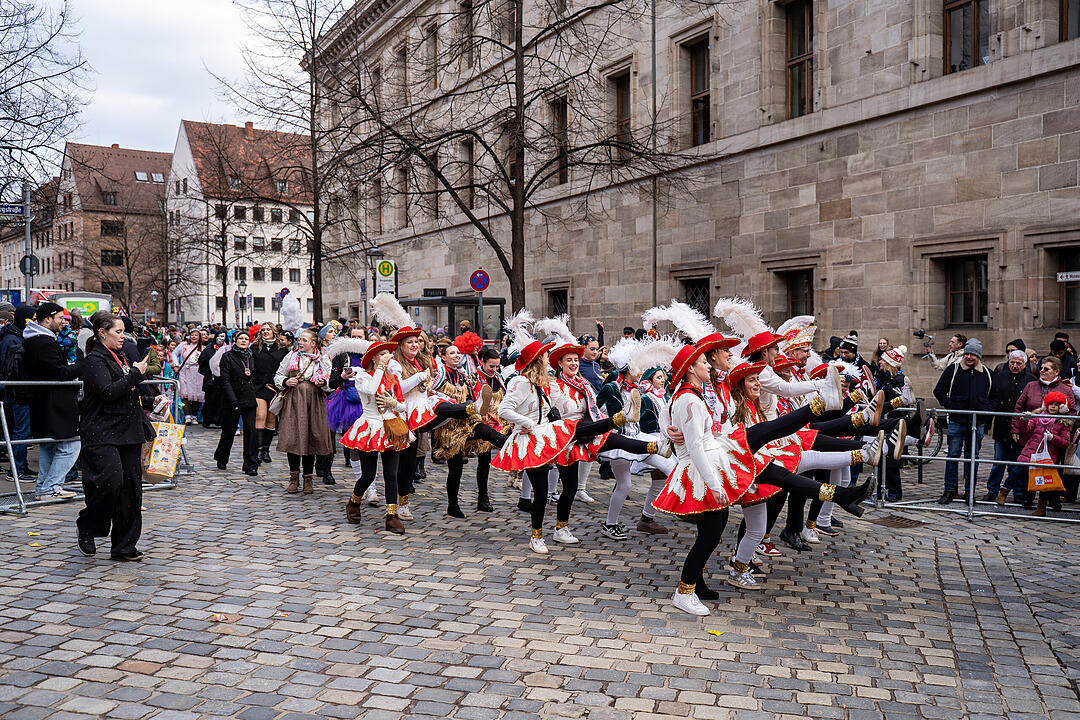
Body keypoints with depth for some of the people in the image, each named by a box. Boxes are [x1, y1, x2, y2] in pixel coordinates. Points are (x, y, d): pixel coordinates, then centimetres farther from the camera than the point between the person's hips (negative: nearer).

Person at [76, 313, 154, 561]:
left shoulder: (121, 357, 17)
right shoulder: (94, 360, -8)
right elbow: (108, 392, -22)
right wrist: (135, 373, -15)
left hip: (127, 432, 8)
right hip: (102, 433, -8)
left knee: (131, 486, 4)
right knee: (111, 481, -18)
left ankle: (124, 546, 11)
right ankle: (86, 530, 8)